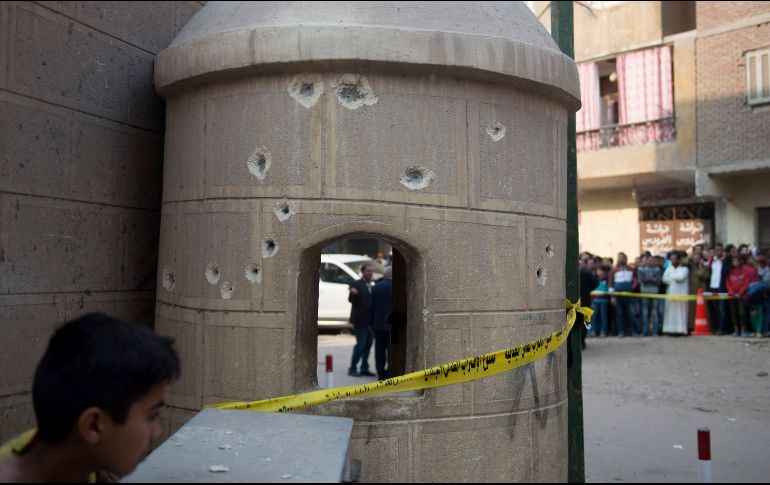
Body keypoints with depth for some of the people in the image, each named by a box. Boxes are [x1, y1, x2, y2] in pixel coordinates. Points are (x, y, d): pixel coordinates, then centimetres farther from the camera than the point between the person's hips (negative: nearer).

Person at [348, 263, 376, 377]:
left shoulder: (371, 285, 14)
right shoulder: (356, 284, -7)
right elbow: (351, 300, -14)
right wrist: (352, 294, -34)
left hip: (369, 320, 7)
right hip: (360, 320, -7)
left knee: (368, 344, 8)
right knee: (360, 344, -8)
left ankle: (364, 368, 15)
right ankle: (352, 368, 0)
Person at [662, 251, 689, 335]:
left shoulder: (684, 268, 2)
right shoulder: (669, 268, 16)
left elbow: (681, 277, -16)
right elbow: (664, 278, 4)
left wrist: (671, 276, -1)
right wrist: (674, 280, -7)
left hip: (681, 293, -4)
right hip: (671, 293, 4)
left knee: (680, 311, -7)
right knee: (670, 311, -1)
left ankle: (681, 329, -7)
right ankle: (671, 329, -1)